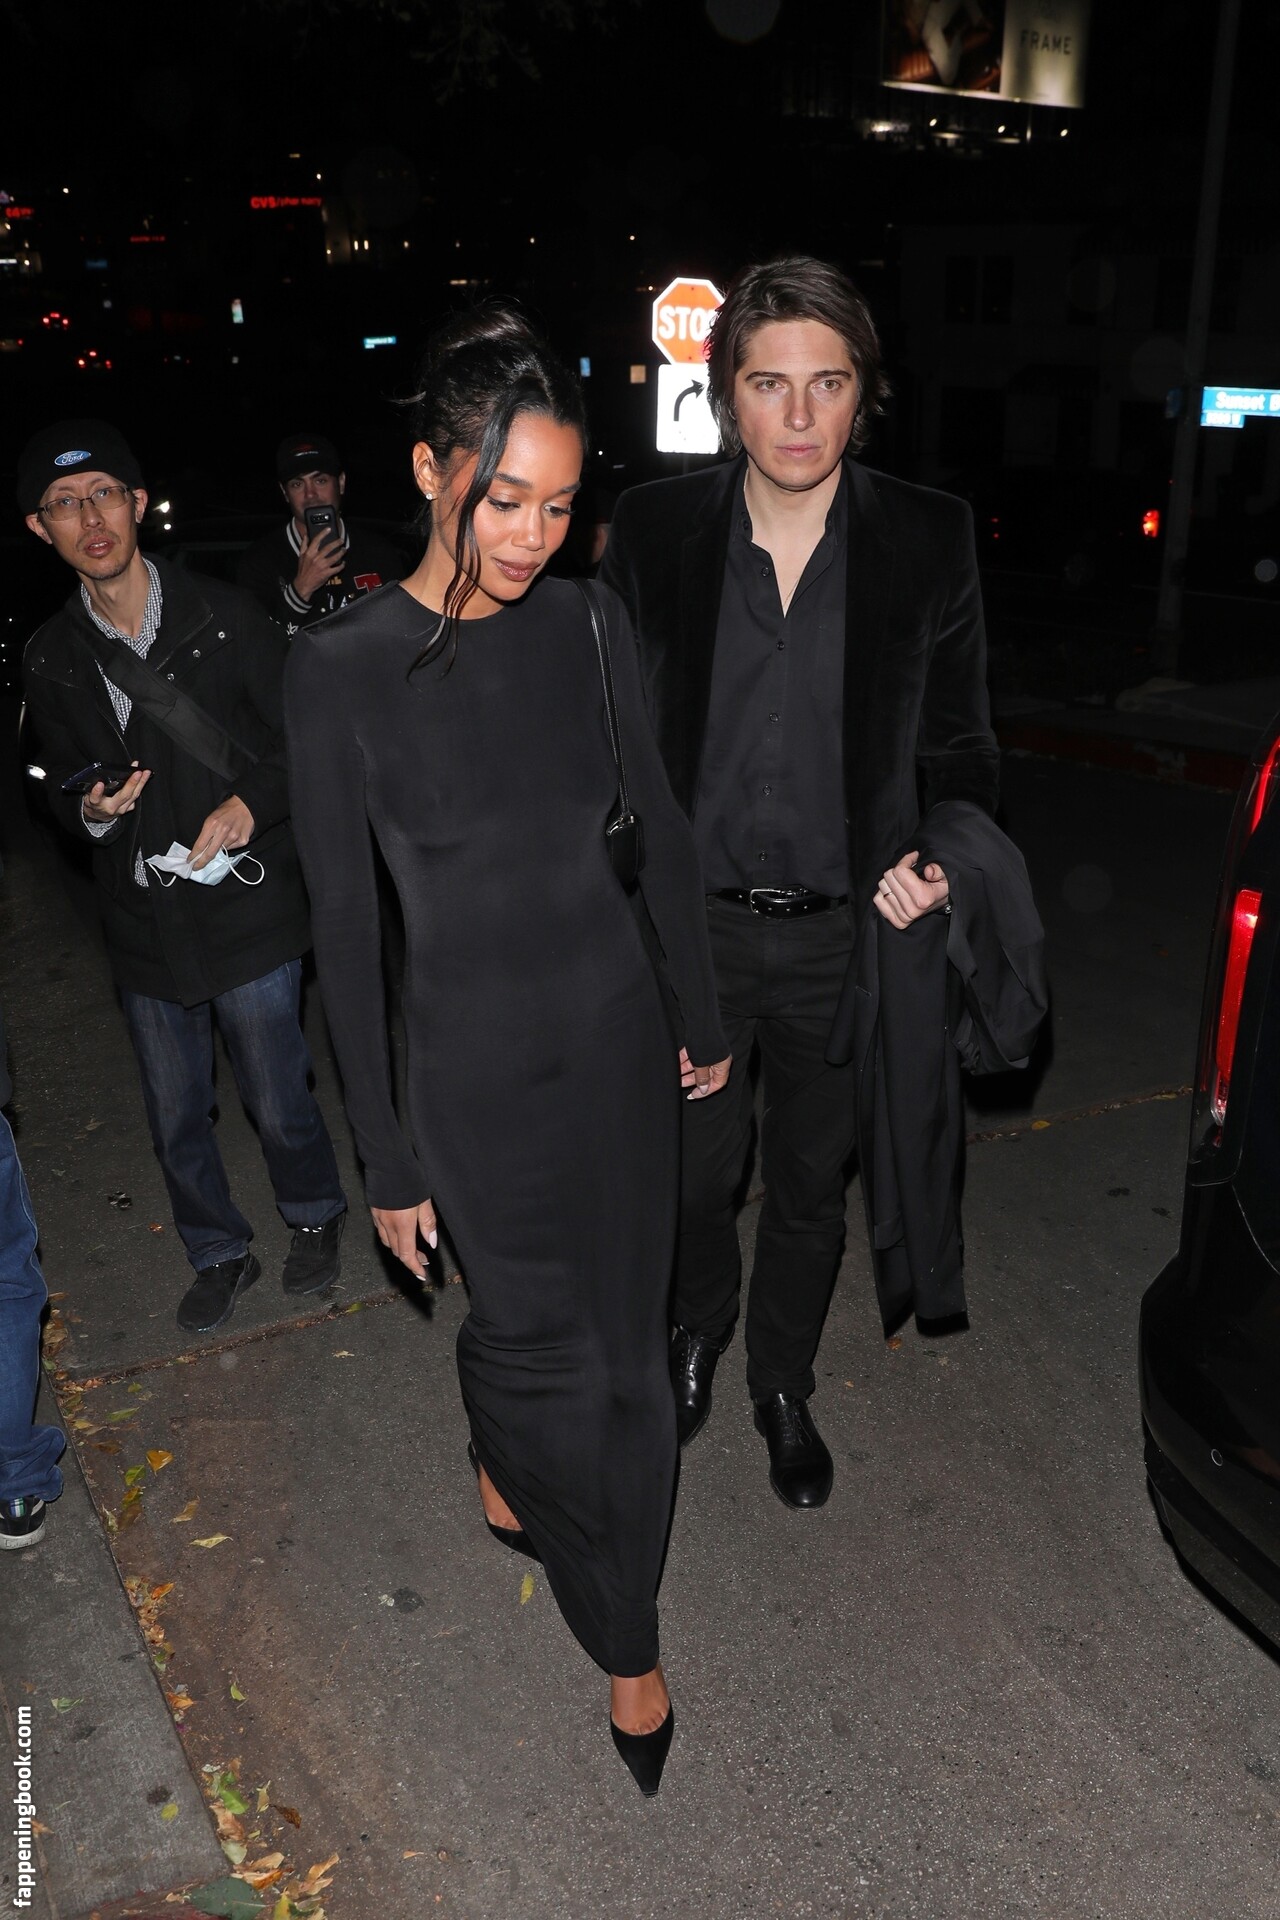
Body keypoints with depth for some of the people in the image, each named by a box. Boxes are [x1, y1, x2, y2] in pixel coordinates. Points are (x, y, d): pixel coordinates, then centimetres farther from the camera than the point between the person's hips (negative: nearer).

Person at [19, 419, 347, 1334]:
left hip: (248, 913, -3)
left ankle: (315, 1217, 39)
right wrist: (91, 811, -9)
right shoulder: (52, 658, 2)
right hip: (146, 926, 3)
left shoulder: (226, 619, -8)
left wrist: (253, 803, -19)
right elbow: (65, 787, 14)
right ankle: (220, 1252, 39)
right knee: (177, 1119, 16)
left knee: (280, 1102, 10)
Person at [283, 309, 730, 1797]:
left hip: (617, 1032, 4)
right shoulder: (339, 668, -13)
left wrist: (702, 1016, 12)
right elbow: (343, 927, -10)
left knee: (625, 1348, 13)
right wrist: (387, 1157, -7)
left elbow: (663, 834, 7)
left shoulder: (586, 628, -3)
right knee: (544, 1340, 8)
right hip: (473, 1064, -3)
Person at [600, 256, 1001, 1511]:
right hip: (691, 925, 0)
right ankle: (696, 1329, 49)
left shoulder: (930, 538, -5)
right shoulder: (653, 529, -6)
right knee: (691, 1173, 17)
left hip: (848, 931, 0)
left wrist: (947, 849, -16)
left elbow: (957, 737, 3)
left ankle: (784, 1387, 44)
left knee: (810, 1183, 18)